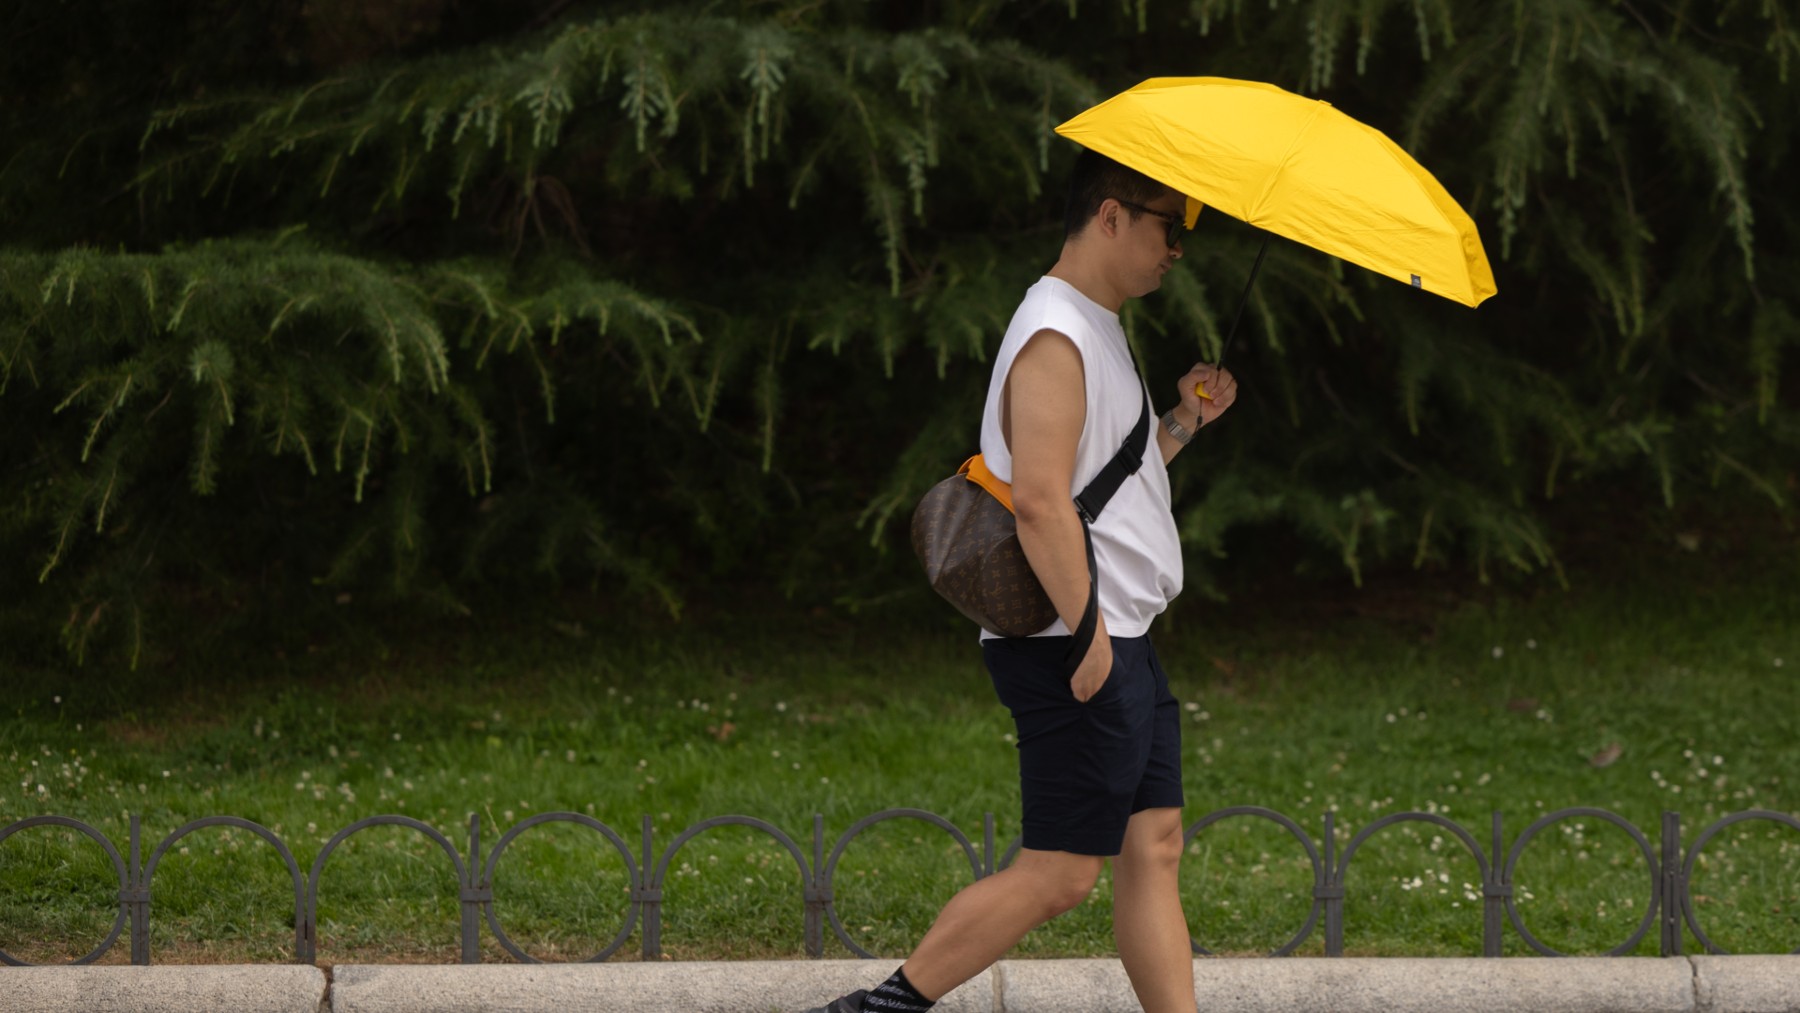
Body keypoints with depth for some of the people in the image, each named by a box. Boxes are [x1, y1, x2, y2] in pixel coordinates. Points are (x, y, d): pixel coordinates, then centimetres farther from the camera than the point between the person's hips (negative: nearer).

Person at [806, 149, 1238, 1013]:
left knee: (1153, 847, 7)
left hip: (1120, 645, 10)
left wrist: (1183, 420, 12)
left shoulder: (1099, 332, 19)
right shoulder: (1056, 338, -15)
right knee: (1059, 872, -8)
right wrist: (1088, 633, -24)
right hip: (1076, 651, -10)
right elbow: (1040, 498, -24)